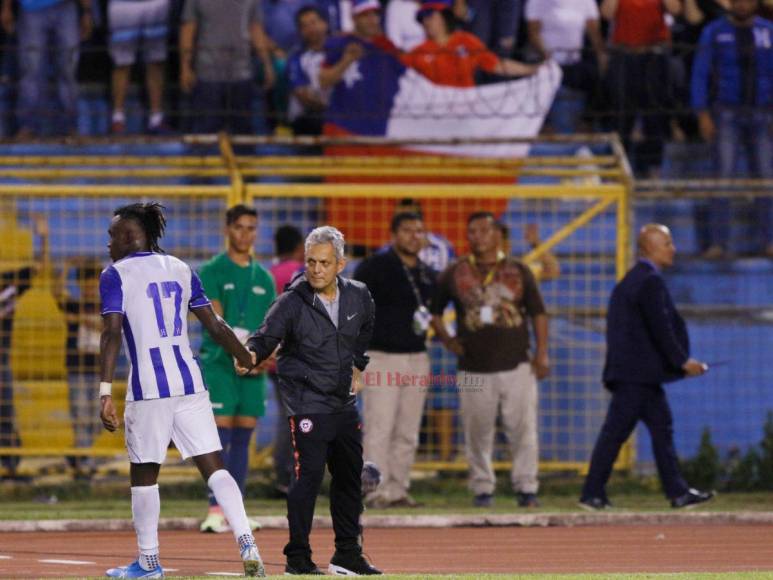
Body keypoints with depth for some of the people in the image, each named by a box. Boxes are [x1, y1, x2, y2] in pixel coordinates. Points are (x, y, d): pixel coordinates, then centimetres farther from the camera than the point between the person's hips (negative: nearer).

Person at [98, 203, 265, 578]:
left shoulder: (116, 275, -2)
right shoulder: (180, 270, 13)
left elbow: (112, 335, -13)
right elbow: (216, 326, 14)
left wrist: (105, 393, -17)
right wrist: (248, 360, 28)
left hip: (147, 386, -4)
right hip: (189, 382, 4)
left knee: (144, 473, 9)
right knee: (213, 465, 1)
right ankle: (246, 543, -14)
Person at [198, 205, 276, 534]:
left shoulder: (264, 278, 15)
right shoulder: (211, 272, -1)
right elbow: (217, 321, -12)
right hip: (219, 363, -5)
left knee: (242, 438, 6)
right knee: (221, 435, -10)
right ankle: (215, 511, -11)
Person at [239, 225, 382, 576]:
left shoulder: (358, 296, 3)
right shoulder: (291, 303, -13)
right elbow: (266, 337, -21)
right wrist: (252, 354, -41)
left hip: (345, 402, 6)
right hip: (307, 404, -6)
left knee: (350, 477, 12)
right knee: (309, 474, -14)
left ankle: (347, 555, 24)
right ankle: (298, 557, -8)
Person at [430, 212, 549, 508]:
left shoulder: (518, 270, 7)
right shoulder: (455, 273, 6)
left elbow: (537, 312, 10)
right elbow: (433, 309, 15)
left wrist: (541, 353, 1)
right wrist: (446, 339, 1)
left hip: (517, 366, 0)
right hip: (474, 369, 0)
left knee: (523, 429, -3)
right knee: (477, 432, 2)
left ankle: (526, 487, 5)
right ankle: (482, 488, 13)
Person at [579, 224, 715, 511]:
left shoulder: (632, 279, 16)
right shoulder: (650, 280, -14)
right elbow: (660, 328, -18)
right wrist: (683, 362, -12)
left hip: (630, 369, 10)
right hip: (638, 373, -10)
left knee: (662, 428, 10)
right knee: (615, 431, -5)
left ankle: (678, 492, 12)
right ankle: (592, 494, -2)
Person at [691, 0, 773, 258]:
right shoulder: (714, 32, 1)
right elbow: (700, 74, 1)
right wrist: (703, 115, -7)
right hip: (727, 112, -2)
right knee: (724, 175, -10)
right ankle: (717, 242, -8)